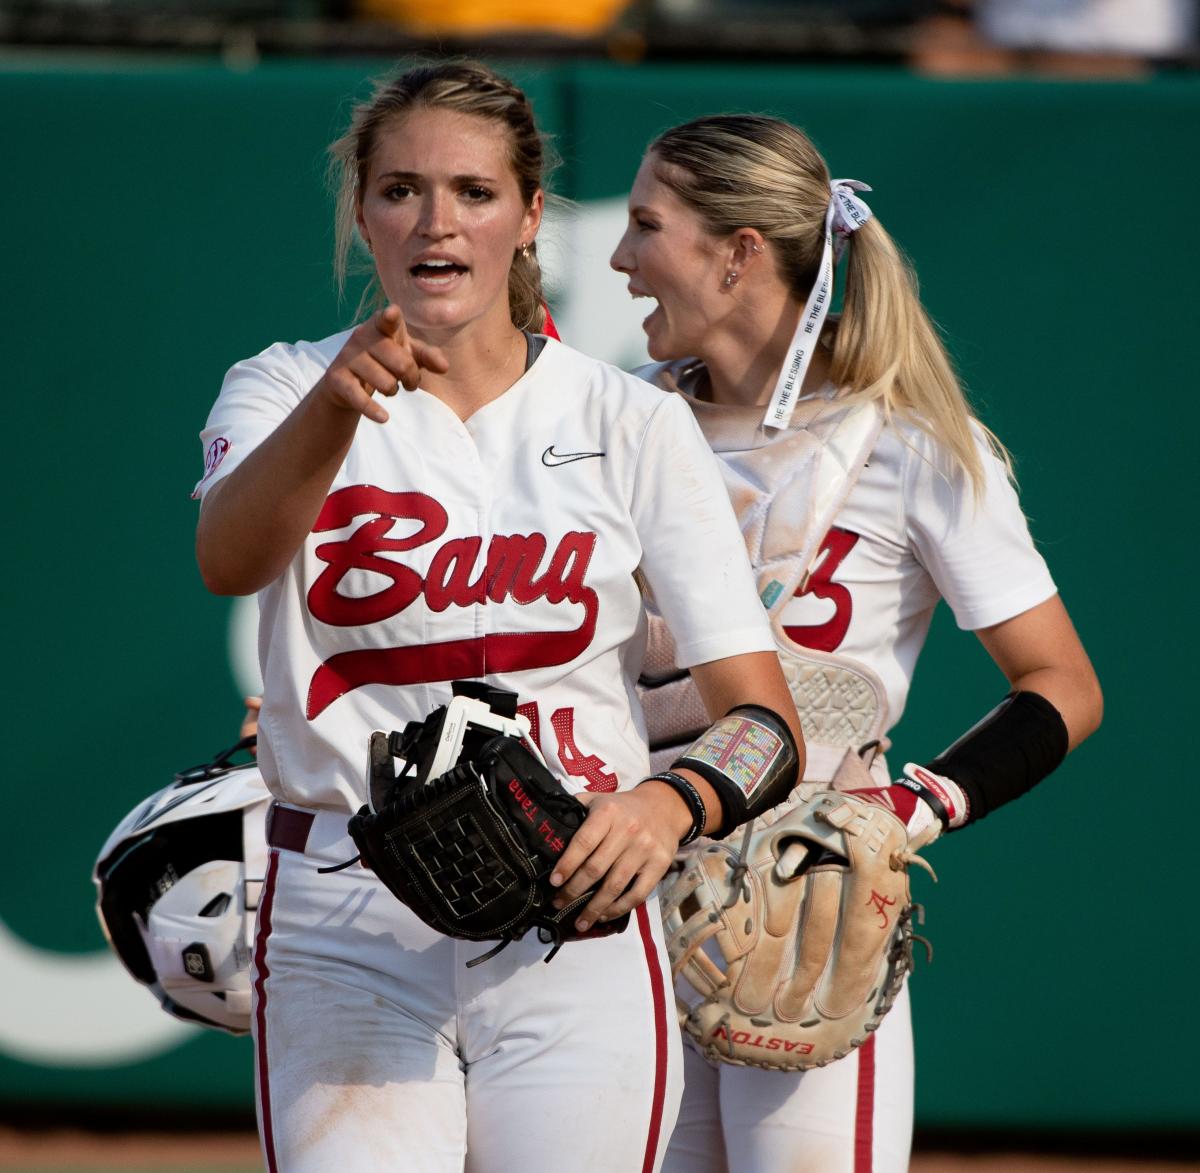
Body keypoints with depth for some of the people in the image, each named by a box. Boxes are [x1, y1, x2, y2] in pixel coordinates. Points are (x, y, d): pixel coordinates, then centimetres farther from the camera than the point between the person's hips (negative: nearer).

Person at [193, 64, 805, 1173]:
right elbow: (228, 559, -21)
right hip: (343, 931, -1)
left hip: (574, 927, 1)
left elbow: (766, 723, -3)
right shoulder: (286, 387, 3)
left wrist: (670, 805, -26)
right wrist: (334, 409, -41)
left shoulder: (634, 425, 4)